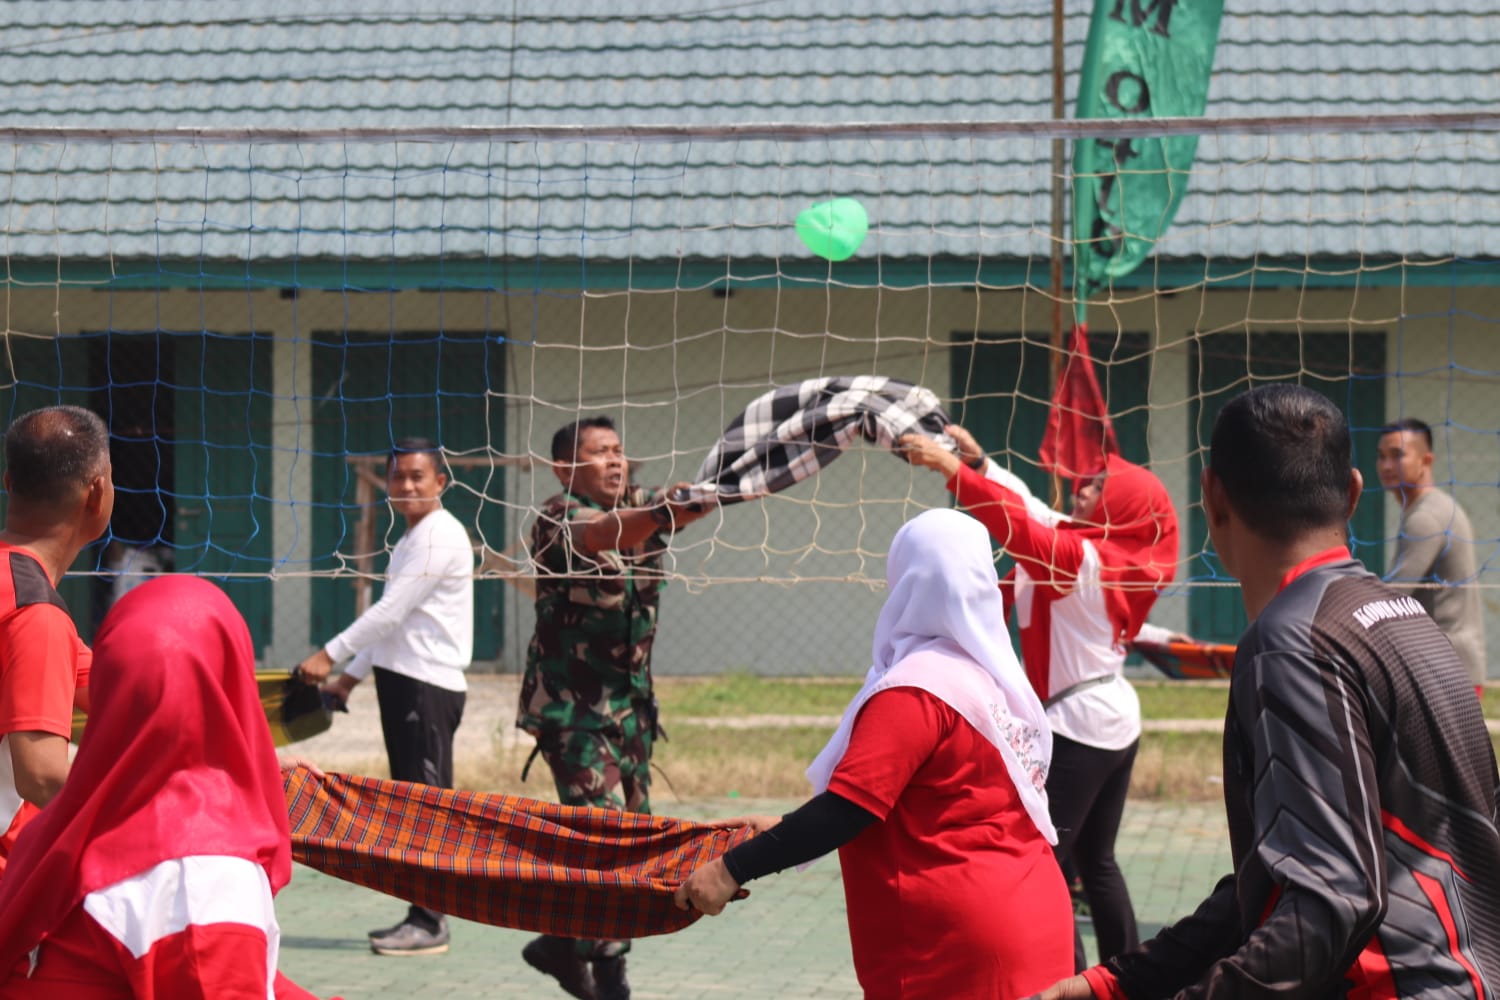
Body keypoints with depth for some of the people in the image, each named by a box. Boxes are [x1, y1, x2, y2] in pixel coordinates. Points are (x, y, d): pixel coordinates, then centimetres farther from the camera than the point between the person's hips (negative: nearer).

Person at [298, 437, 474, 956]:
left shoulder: (440, 536, -11)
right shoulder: (411, 540, 21)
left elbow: (391, 611, -17)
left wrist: (330, 654, -15)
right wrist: (351, 676, 21)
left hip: (428, 686, -10)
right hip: (404, 681, 10)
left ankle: (430, 923, -10)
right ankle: (422, 916, 13)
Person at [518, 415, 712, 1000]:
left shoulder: (641, 508, 5)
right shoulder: (559, 519, -15)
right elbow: (605, 534, -37)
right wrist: (657, 515, -57)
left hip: (631, 700, 7)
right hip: (570, 702, -7)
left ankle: (560, 945, 27)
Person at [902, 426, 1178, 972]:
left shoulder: (1084, 557, -17)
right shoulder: (1109, 553, 9)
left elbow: (1021, 530, -31)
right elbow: (1032, 512, 15)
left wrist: (955, 471, -33)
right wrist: (979, 463, 8)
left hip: (1079, 727, -10)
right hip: (1114, 722, 10)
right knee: (1097, 862, 16)